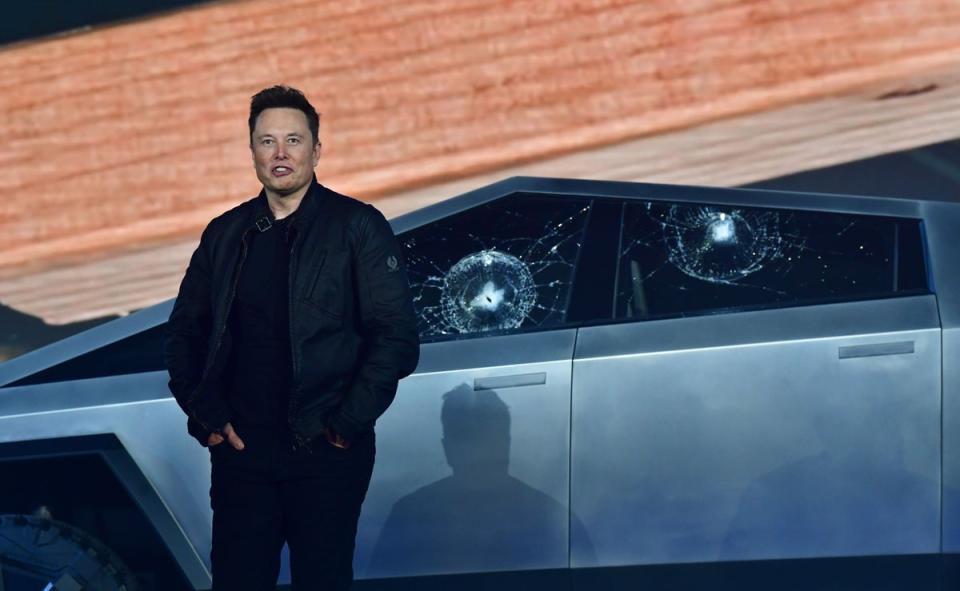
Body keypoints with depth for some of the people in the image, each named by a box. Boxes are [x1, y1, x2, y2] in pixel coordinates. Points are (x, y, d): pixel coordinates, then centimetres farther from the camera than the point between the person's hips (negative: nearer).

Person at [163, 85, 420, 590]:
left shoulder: (357, 227, -2)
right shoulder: (225, 234, 10)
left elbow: (396, 337, -7)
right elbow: (184, 332, 15)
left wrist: (347, 424, -12)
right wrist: (207, 415, 2)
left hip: (326, 454, -3)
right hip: (240, 449, 3)